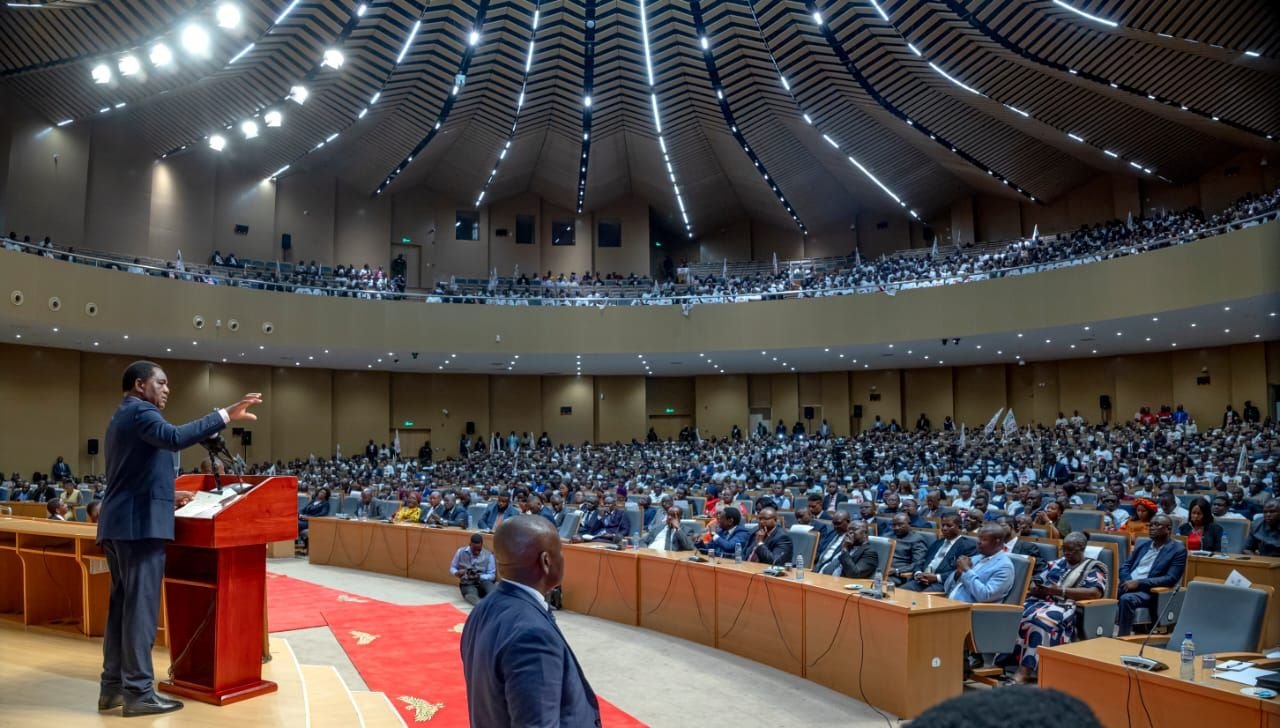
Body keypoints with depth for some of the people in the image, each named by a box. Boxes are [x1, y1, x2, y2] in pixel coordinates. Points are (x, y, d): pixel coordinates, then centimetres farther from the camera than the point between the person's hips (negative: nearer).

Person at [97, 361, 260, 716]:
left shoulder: (122, 416, 23)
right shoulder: (139, 411, -10)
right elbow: (174, 438, -31)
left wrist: (167, 496, 27)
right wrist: (226, 415, -34)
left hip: (119, 524, 11)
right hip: (140, 524, -11)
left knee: (122, 605, 13)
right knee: (141, 607, -7)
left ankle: (112, 687, 19)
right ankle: (139, 692, -4)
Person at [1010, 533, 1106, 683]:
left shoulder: (1094, 567, 8)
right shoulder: (1057, 563, 26)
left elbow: (1095, 593, -11)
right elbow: (1038, 582, 24)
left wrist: (1060, 590, -15)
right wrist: (1035, 588, -2)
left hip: (1066, 607, -6)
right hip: (1042, 601, 6)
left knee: (1040, 620, -37)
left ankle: (1025, 670, -39)